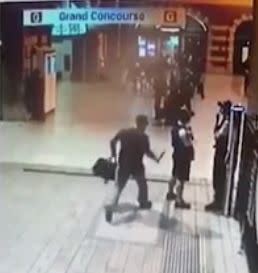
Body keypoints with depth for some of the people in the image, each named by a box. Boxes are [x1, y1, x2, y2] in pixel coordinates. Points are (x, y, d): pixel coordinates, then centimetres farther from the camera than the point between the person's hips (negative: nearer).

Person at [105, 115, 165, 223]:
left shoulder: (124, 132, -2)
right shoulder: (144, 137, -13)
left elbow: (113, 142, -1)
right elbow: (147, 152, -14)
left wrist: (114, 155, 10)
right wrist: (156, 159, 2)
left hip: (123, 165, 2)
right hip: (137, 166, -2)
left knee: (118, 187, 8)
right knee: (142, 185, 24)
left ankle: (111, 206, -9)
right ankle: (144, 203, 41)